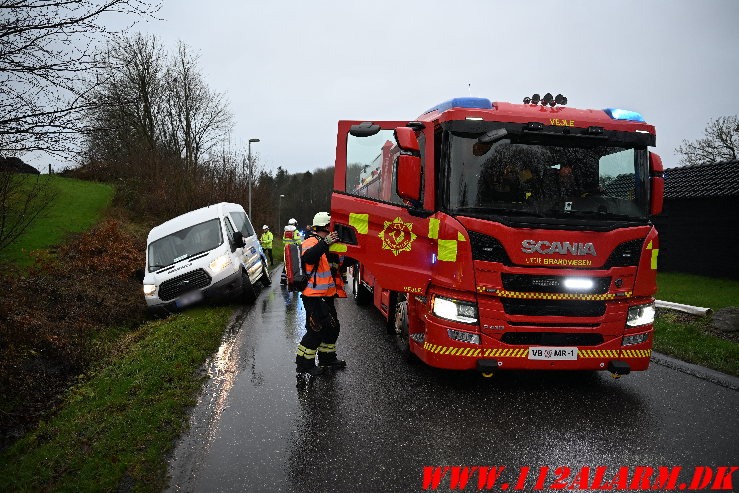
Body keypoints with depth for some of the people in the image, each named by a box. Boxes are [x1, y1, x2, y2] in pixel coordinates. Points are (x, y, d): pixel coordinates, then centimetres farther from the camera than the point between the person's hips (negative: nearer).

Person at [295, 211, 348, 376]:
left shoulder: (325, 244, 19)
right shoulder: (311, 242, -14)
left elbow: (336, 264, 27)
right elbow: (307, 257, -37)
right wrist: (325, 243, -46)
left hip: (326, 295, 10)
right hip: (314, 296, -10)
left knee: (332, 327, 18)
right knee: (316, 330, -6)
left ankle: (327, 358, 33)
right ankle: (304, 364, 6)